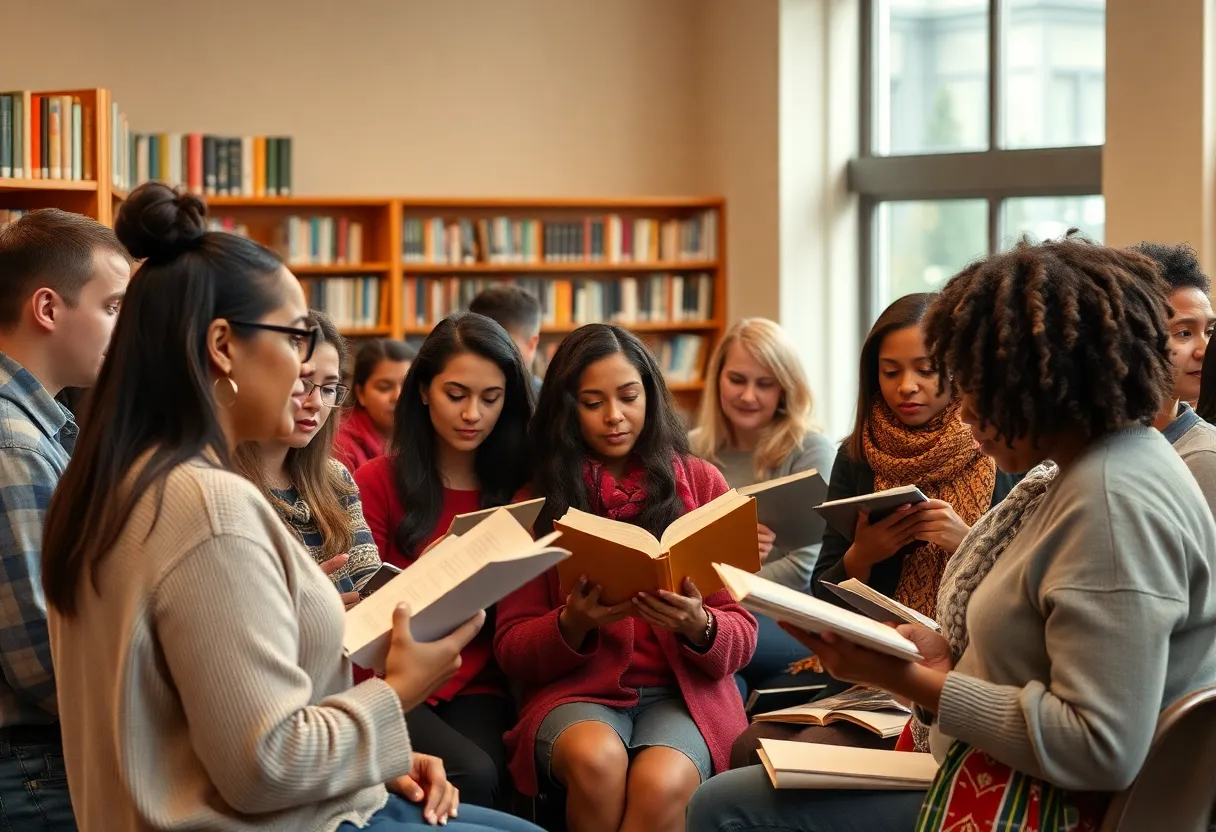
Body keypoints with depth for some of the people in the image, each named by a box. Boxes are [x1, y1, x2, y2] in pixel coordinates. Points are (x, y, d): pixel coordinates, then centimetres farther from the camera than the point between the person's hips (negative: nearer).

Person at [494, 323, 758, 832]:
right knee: (596, 758, -35)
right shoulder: (538, 499, 5)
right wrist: (573, 625, -17)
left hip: (682, 693, 0)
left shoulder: (700, 483, 5)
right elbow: (511, 649, 3)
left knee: (661, 782, -34)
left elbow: (741, 639, 3)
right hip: (576, 691, 1)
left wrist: (699, 626, -20)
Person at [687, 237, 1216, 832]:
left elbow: (1103, 749, -29)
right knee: (757, 749, 22)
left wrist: (914, 683, -22)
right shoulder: (1102, 468, 9)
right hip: (1004, 772, 11)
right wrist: (949, 656, 0)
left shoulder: (1113, 501, -23)